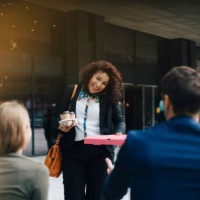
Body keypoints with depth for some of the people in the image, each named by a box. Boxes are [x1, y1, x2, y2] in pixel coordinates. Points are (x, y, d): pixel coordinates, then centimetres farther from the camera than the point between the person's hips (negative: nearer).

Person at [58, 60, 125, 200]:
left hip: (100, 151, 0)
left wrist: (119, 133, -13)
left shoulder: (109, 98, 3)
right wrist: (62, 127, -11)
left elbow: (120, 120, 8)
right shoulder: (71, 93, 6)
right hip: (74, 151, 0)